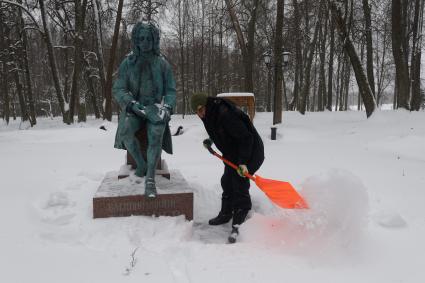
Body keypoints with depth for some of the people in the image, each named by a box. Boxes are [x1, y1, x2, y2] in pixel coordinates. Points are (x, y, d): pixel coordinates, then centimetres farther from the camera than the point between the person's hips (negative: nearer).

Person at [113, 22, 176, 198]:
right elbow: (118, 89, 1)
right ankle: (141, 164, -8)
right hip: (134, 108, 1)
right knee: (125, 131, -31)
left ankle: (150, 178, -30)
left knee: (156, 134, -32)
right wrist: (132, 103, -17)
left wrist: (166, 107, -12)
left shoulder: (162, 64, 5)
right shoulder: (128, 63, 4)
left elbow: (171, 90, 7)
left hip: (155, 108, -1)